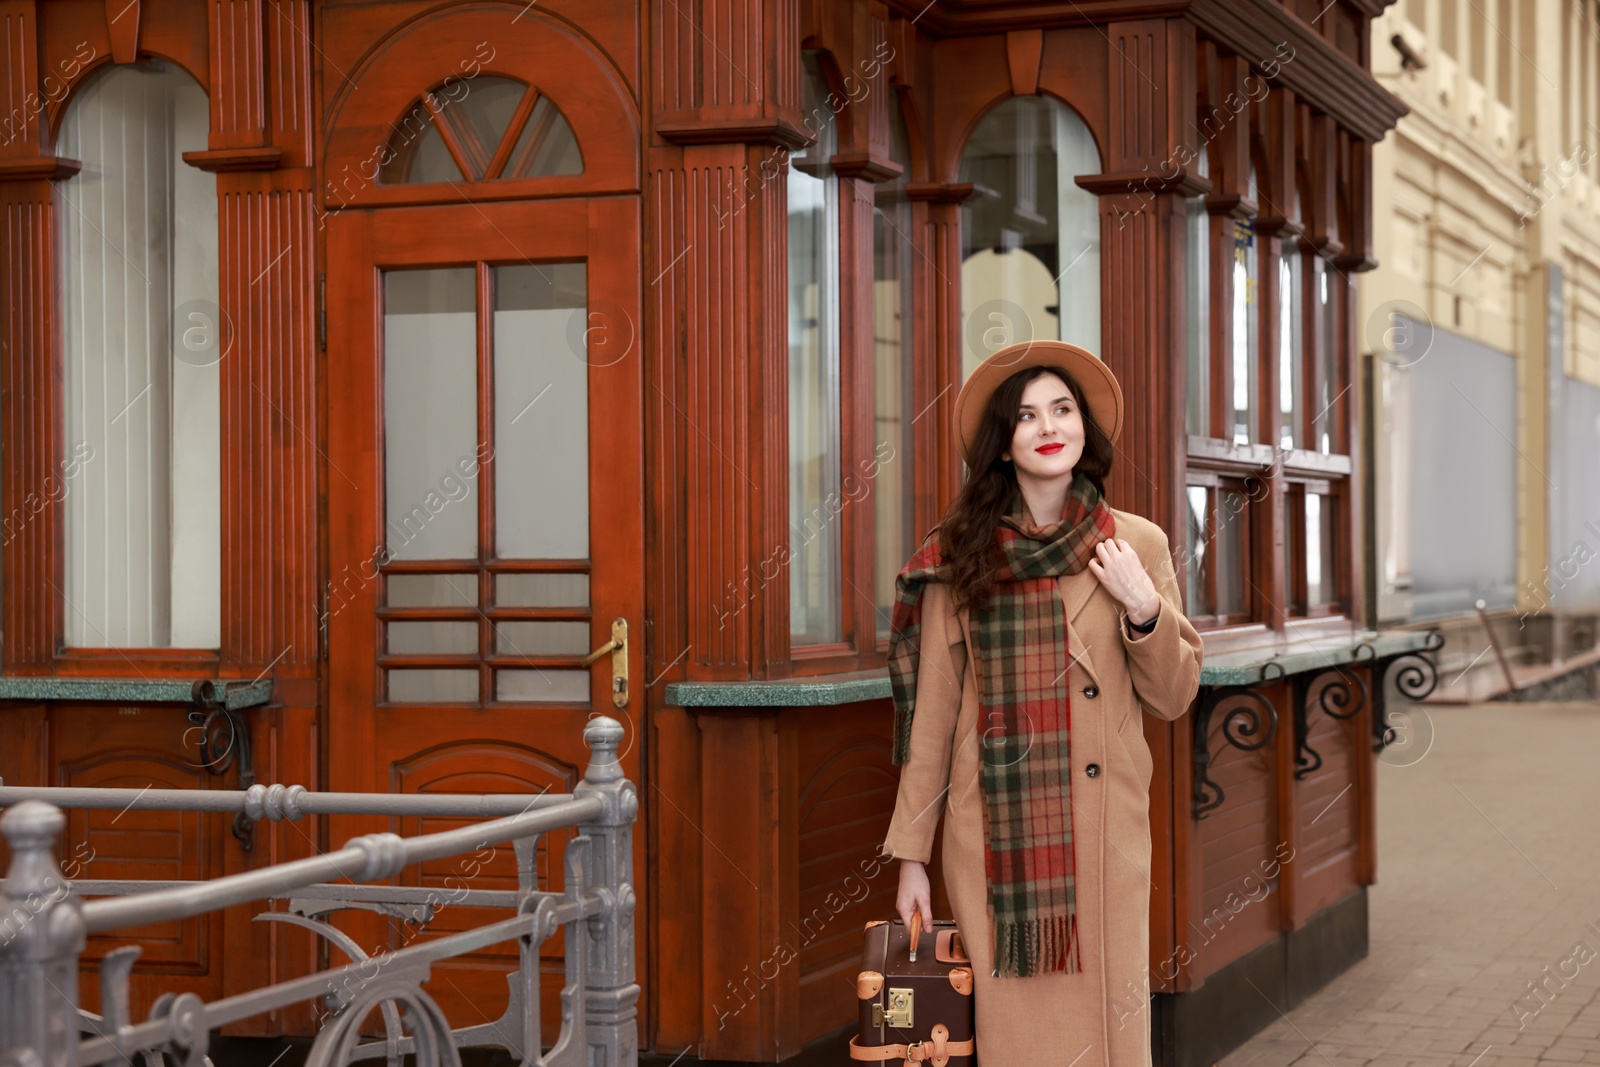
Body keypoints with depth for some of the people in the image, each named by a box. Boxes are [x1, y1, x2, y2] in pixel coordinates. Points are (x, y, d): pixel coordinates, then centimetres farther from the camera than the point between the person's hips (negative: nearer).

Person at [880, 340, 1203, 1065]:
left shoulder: (1136, 545, 6)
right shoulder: (959, 557, 4)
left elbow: (1173, 697, 9)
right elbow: (932, 711, 5)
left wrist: (1143, 609, -9)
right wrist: (910, 854, 3)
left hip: (1102, 831, 1)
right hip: (995, 834, 0)